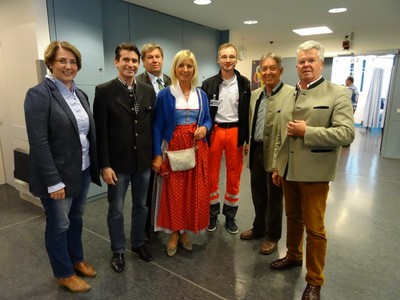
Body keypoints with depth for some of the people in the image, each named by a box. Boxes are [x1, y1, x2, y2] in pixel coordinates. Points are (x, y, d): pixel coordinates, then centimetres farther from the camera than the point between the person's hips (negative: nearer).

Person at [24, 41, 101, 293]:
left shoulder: (80, 94, 8)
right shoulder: (39, 94, -14)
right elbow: (38, 143, -19)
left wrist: (96, 166, 7)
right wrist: (53, 182, -20)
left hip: (82, 171, 7)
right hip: (58, 176, -6)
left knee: (76, 219, 21)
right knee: (59, 225, 12)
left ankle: (77, 259, 43)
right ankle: (64, 273, 32)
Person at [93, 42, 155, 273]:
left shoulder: (148, 91, 4)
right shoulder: (104, 91, -7)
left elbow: (153, 126, 7)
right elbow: (101, 132, -9)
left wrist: (156, 156, 6)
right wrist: (105, 165, -12)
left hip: (144, 161, 4)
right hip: (118, 163, -3)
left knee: (141, 206, 17)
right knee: (116, 210, 11)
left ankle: (138, 243, 39)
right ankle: (118, 251, 32)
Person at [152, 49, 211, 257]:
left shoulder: (201, 95, 9)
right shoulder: (165, 95, -2)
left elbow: (207, 119, 15)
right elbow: (157, 126, -4)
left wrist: (204, 128, -9)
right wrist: (157, 154, -11)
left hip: (197, 149, 4)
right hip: (174, 149, -3)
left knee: (194, 191, 7)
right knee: (174, 191, 2)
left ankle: (184, 232, 25)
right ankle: (174, 233, 20)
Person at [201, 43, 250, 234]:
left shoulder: (244, 84, 3)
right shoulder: (209, 84, 1)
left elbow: (247, 113, 3)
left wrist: (247, 138, -2)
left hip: (235, 132, 1)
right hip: (214, 132, 0)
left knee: (234, 177, 8)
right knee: (211, 176, 7)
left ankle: (230, 216, 26)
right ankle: (212, 214, 26)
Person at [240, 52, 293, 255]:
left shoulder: (291, 94, -13)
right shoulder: (255, 94, 11)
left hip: (275, 154, -6)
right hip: (256, 151, 7)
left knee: (274, 198, 10)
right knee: (258, 195, 19)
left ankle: (272, 236, 30)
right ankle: (259, 228, 40)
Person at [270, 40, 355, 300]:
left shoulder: (338, 93, -6)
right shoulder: (290, 98, 12)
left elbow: (347, 133, -16)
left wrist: (306, 131, -19)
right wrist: (277, 166, 13)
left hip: (314, 172, -5)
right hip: (289, 171, 6)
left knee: (314, 227, 4)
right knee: (293, 218, 20)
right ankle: (293, 256, 42)